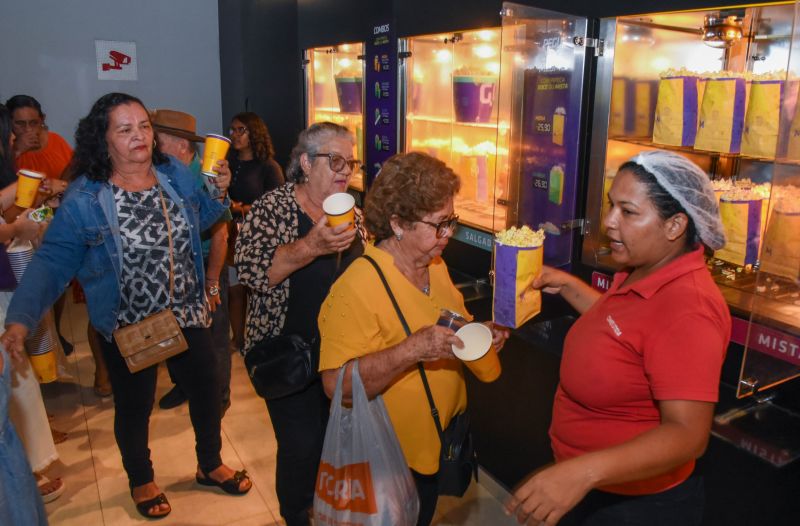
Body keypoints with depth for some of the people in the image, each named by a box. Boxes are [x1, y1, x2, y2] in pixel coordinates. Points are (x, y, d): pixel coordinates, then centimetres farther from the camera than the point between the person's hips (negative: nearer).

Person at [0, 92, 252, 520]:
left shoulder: (177, 175, -5)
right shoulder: (84, 198, -16)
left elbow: (199, 220, 11)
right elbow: (51, 262, -17)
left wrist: (218, 193, -8)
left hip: (187, 315, 4)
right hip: (127, 328, -3)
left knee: (207, 392, 17)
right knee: (134, 407, 17)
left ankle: (210, 465, 46)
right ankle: (140, 481, 46)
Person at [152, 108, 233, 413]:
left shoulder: (205, 178, -20)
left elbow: (220, 235, -19)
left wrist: (211, 283, -17)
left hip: (206, 267, -5)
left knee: (213, 338, 7)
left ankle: (219, 396, 27)